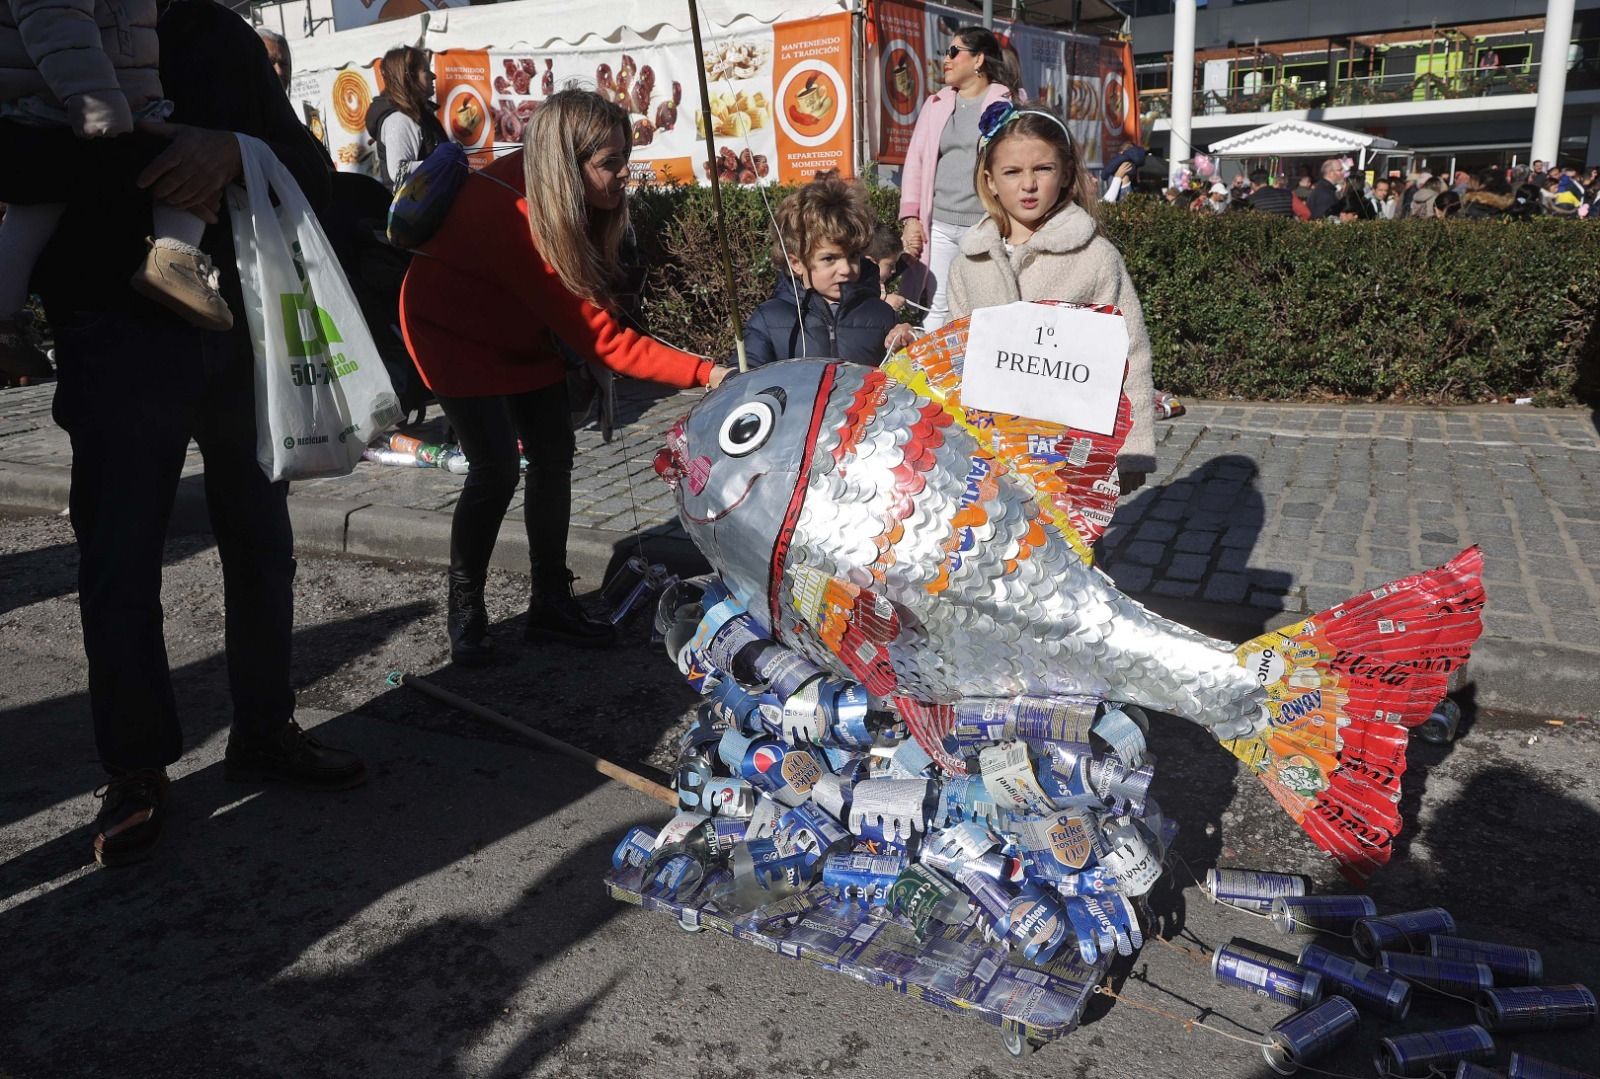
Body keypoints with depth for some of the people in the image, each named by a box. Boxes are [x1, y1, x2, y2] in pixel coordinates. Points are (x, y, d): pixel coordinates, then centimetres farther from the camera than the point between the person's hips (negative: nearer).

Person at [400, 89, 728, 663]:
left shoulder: (552, 191, -14)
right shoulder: (513, 219, -37)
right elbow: (604, 340, -35)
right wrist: (703, 374, -36)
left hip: (515, 331, 8)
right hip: (456, 334, -8)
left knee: (554, 455, 1)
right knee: (496, 470, -15)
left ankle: (551, 603, 11)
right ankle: (464, 611, 4)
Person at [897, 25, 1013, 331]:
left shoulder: (1008, 103, 4)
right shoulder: (935, 104, 17)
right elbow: (915, 161, 13)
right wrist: (910, 217, 2)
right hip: (939, 226, 4)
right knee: (937, 311, 1)